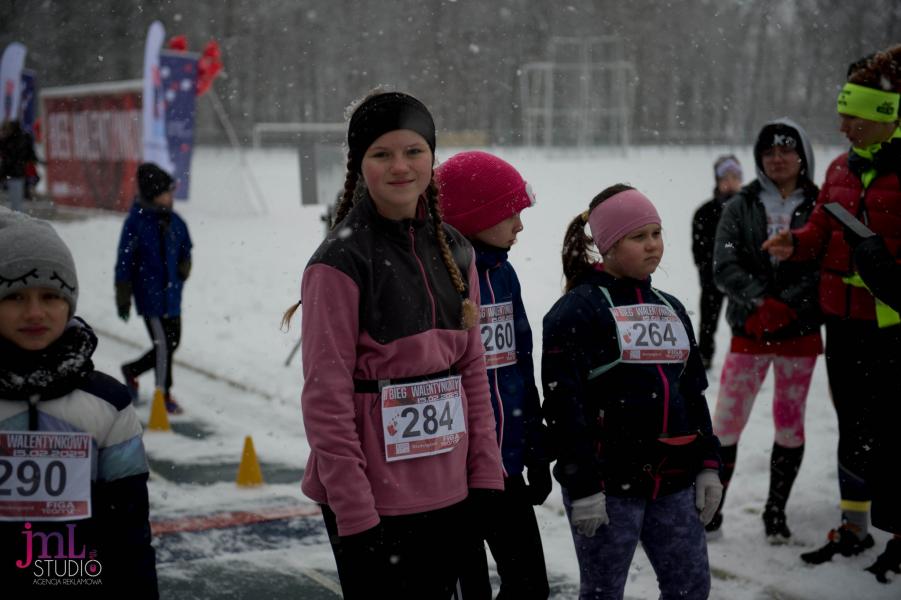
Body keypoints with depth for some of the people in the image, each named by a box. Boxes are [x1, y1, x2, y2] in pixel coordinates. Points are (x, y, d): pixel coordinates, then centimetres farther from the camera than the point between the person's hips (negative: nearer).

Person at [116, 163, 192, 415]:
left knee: (173, 342, 13)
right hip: (150, 295, -7)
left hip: (172, 295, 7)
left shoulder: (174, 221, 3)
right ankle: (163, 395, 12)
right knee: (164, 344, -5)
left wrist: (184, 267, -3)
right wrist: (123, 297, -8)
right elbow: (124, 262, -10)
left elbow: (185, 250, 19)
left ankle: (132, 370, 35)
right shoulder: (136, 222, -13)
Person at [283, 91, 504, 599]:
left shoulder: (454, 252, 8)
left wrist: (485, 474, 6)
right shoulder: (342, 261, -12)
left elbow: (473, 370, 12)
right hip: (375, 502, -6)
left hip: (449, 494, 6)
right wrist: (354, 514, -16)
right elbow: (326, 397, -14)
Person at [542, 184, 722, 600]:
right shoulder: (577, 310, -8)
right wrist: (582, 484, -17)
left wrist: (708, 464, 12)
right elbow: (564, 403, -14)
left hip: (673, 481, 7)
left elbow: (694, 392, 19)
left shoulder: (671, 309, 15)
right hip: (609, 484, -6)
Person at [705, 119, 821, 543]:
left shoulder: (819, 207, 1)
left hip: (800, 334, 0)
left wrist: (783, 307, -19)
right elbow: (725, 267, -4)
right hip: (749, 333, 0)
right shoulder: (741, 206, 4)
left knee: (790, 424, 7)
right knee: (725, 424, -3)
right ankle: (710, 510, 10)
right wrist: (762, 302, -18)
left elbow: (825, 268, -6)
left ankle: (776, 512, 22)